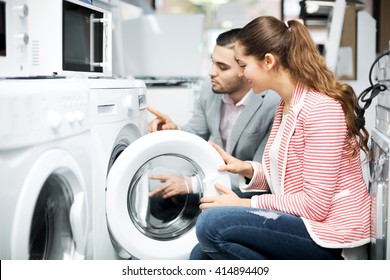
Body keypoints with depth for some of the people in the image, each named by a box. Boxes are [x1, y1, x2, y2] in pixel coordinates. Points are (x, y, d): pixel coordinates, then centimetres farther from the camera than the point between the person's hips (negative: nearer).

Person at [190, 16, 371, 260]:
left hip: (330, 236, -8)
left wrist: (246, 204, -13)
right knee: (202, 254, -1)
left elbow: (316, 205, -19)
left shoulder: (321, 108, -18)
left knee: (212, 223, -22)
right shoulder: (286, 105, 12)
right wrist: (247, 169, 0)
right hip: (301, 222, 9)